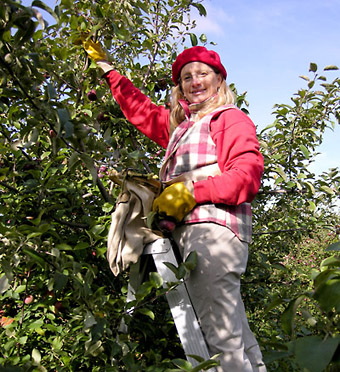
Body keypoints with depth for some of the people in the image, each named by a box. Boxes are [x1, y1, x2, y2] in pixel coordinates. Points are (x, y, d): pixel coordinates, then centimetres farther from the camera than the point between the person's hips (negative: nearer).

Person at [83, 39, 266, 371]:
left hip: (214, 227, -8)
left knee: (222, 336, -14)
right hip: (188, 230, 8)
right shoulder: (180, 124, 28)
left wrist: (193, 191, -15)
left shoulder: (231, 118, 6)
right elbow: (141, 110, 40)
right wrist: (107, 69, 45)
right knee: (234, 330, 8)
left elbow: (248, 175, -8)